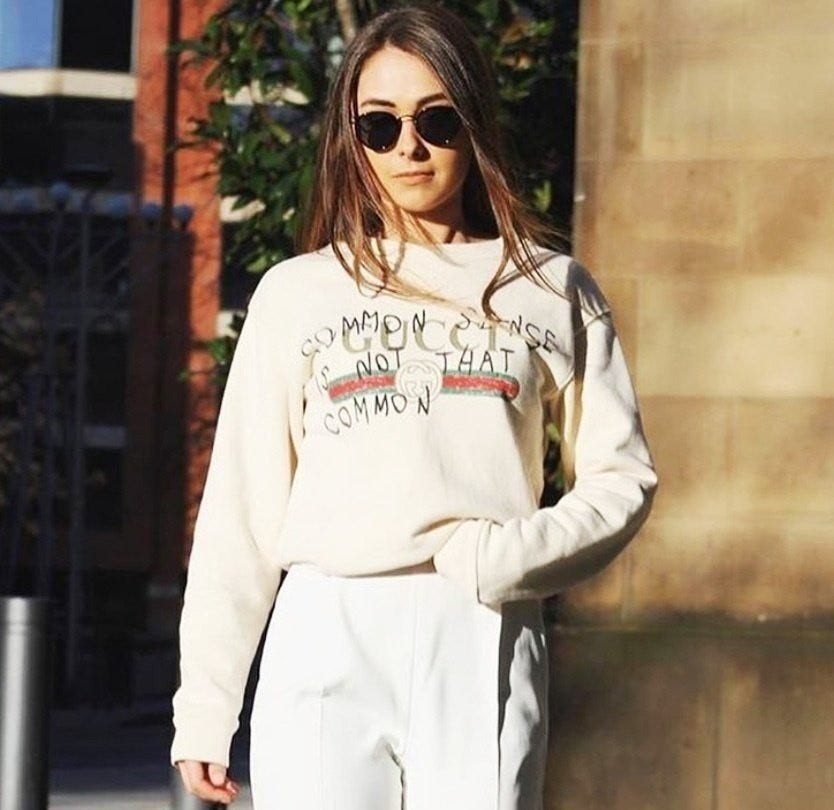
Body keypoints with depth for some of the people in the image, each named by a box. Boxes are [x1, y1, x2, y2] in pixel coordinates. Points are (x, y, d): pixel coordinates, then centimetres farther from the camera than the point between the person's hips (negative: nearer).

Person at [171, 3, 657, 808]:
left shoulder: (553, 290, 13)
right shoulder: (296, 293, 14)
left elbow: (621, 478, 10)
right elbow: (241, 511, 12)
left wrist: (509, 559, -9)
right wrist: (203, 710, 7)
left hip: (483, 649, 0)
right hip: (324, 649, 0)